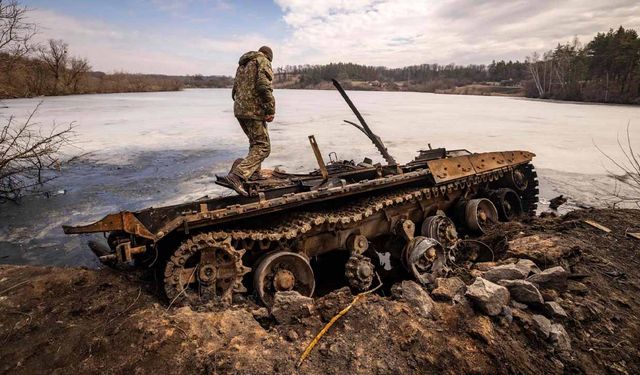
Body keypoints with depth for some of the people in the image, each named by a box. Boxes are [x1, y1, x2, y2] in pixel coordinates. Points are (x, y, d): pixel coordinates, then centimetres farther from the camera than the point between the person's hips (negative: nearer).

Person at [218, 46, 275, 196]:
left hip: (239, 110, 9)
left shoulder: (242, 64, 25)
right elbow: (264, 86, -17)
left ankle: (254, 174, 27)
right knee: (263, 147, -10)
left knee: (255, 142, 23)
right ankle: (237, 176, -25)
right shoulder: (263, 61, -1)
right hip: (254, 110, -9)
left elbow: (235, 89, 24)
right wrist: (271, 110, -16)